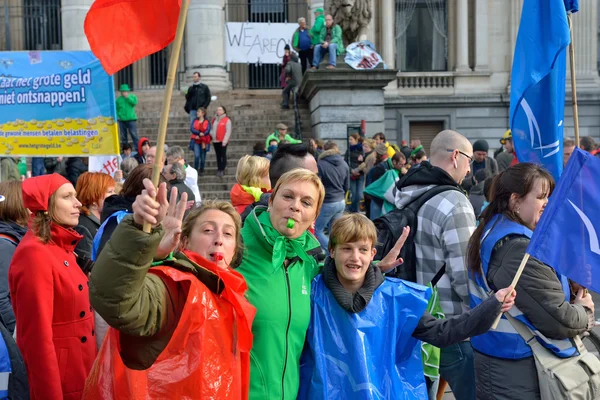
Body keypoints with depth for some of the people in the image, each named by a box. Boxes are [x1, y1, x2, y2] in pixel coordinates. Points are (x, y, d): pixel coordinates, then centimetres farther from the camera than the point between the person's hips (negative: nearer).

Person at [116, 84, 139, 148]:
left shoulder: (132, 97, 8)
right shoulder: (118, 99, 10)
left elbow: (134, 102, -12)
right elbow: (116, 109, 12)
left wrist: (127, 97, -10)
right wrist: (117, 116, -3)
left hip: (131, 119, -2)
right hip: (122, 120, 2)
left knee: (134, 135, -9)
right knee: (123, 136, 5)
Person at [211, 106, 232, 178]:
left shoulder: (227, 120, -5)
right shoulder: (214, 120, 13)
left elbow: (228, 131, -9)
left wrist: (225, 141, -15)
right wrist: (211, 133, 0)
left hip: (223, 141, -6)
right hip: (215, 141, 6)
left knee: (223, 155, -3)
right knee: (218, 156, 10)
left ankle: (222, 170, 0)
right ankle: (219, 169, 16)